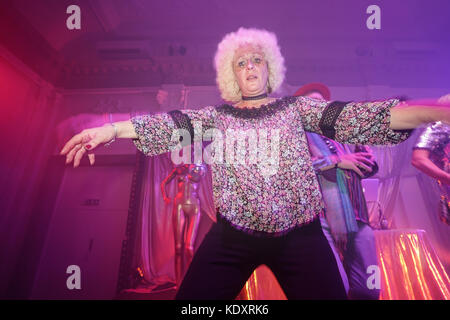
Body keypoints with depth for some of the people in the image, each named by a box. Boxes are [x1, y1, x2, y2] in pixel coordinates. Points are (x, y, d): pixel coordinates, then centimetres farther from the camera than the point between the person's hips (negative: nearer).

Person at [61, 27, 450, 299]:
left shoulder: (297, 107, 6)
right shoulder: (216, 116, 8)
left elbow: (353, 117, -3)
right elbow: (172, 124, -3)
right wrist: (110, 129, -16)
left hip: (299, 235, 0)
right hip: (232, 236, 1)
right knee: (191, 297, 6)